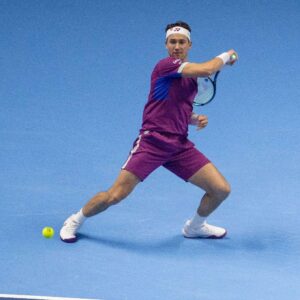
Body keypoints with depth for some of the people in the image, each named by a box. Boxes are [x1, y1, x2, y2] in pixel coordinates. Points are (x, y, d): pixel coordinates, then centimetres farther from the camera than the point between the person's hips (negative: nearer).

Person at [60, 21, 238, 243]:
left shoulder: (192, 77, 14)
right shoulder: (165, 66, -11)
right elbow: (206, 69, -25)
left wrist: (197, 119, 5)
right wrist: (226, 56, -6)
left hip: (180, 146, 7)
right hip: (152, 142, -7)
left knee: (221, 189, -1)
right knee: (115, 195, -11)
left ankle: (195, 226, 29)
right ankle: (75, 221, 17)